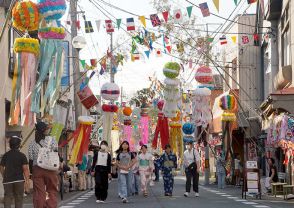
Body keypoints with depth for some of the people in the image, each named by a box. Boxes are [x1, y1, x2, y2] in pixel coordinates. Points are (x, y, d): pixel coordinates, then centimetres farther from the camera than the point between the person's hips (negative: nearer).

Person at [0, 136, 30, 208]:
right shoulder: (22, 155, -3)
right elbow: (25, 169, -11)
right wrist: (27, 181, -11)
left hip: (7, 180, 2)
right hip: (19, 180, -2)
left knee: (8, 198, -2)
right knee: (19, 199, 8)